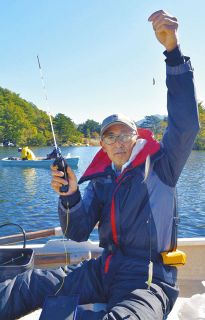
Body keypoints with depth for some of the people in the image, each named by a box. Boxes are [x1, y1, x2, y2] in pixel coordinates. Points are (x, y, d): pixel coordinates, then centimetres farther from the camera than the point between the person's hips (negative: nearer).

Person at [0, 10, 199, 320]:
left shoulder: (160, 165, -3)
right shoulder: (100, 180, 8)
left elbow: (186, 123, -19)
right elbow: (78, 233, 4)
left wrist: (173, 49, -27)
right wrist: (70, 196, -17)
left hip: (148, 279, -4)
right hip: (104, 270, 4)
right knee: (28, 285, -7)